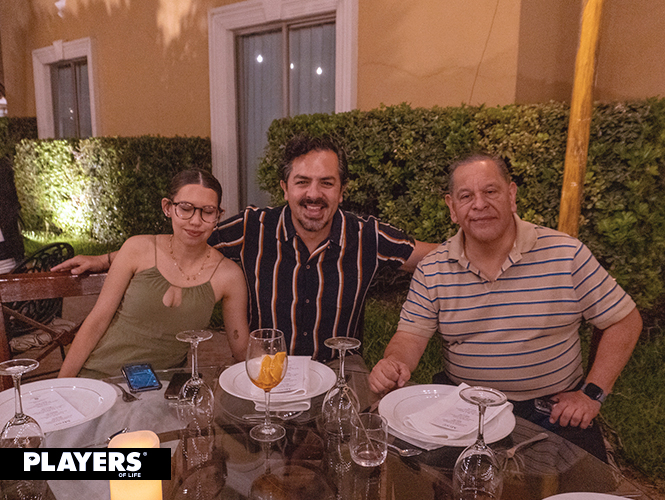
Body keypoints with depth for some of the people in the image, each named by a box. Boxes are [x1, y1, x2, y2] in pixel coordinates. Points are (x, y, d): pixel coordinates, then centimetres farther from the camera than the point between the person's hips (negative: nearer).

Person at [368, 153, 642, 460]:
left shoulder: (566, 255, -7)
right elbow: (411, 337, -3)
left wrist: (593, 394, -6)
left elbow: (625, 321, 1)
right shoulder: (432, 271, -2)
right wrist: (393, 364, -26)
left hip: (553, 409, 0)